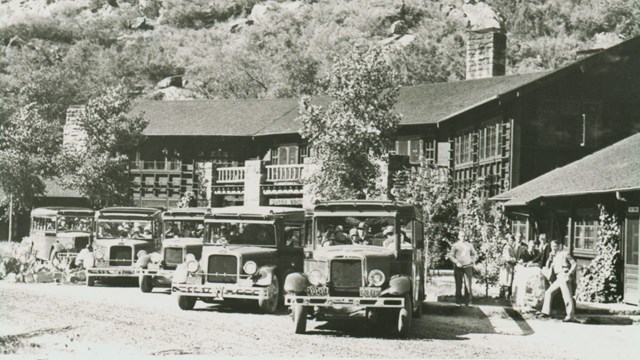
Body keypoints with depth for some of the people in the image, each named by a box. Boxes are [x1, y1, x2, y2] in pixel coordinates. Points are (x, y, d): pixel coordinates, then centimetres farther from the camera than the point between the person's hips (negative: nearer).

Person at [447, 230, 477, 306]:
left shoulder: (469, 245, 11)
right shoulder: (455, 245, 4)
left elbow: (473, 254, 26)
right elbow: (450, 256, 3)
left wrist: (473, 261, 12)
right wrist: (456, 262, -10)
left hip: (467, 266, 1)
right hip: (458, 267, -1)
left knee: (468, 285, -7)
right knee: (458, 285, -1)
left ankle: (468, 302, -2)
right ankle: (458, 302, 7)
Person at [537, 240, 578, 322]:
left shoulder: (564, 254, 0)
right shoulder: (554, 257, 21)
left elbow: (574, 264, -4)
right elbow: (548, 266, 17)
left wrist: (569, 274, -14)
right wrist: (550, 257, 4)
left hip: (564, 277, -9)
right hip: (558, 278, 9)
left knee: (567, 296, -13)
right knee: (548, 292, 8)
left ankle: (571, 316, -17)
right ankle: (546, 312, 11)